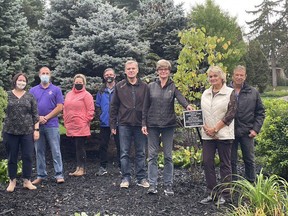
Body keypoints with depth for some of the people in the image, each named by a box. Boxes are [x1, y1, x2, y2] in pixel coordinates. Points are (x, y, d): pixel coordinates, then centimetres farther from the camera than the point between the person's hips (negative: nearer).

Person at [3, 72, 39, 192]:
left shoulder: (30, 96, 5)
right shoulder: (7, 95, 3)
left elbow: (35, 114, 5)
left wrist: (36, 129, -2)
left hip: (27, 132, 1)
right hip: (10, 132, 0)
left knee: (28, 157, 2)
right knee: (12, 158, 7)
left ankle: (27, 181, 14)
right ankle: (12, 181, 19)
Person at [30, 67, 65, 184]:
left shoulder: (56, 89, 3)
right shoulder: (33, 90, 11)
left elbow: (59, 107, -4)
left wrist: (46, 117, -10)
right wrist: (38, 118, -10)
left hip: (52, 125, -3)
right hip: (37, 125, 3)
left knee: (56, 151, -2)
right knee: (39, 151, 8)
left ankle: (59, 175, 3)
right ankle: (41, 175, 16)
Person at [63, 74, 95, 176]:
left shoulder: (86, 95, -3)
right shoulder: (69, 94, 16)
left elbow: (91, 110, -7)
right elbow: (65, 109, 21)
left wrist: (86, 121, -8)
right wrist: (66, 121, 14)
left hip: (81, 127, -6)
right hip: (71, 126, 6)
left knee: (80, 147, -4)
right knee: (77, 147, 11)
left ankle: (81, 168, 3)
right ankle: (79, 167, 17)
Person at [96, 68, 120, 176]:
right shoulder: (101, 91, 10)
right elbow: (98, 106, 17)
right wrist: (103, 113, 3)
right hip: (104, 122, 3)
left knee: (119, 145, 2)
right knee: (103, 145, 7)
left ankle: (121, 166, 11)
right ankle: (102, 167, 15)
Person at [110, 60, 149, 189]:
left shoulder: (144, 86, 5)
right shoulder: (119, 86, 5)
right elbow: (113, 106, 6)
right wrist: (113, 125, 2)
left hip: (140, 124, 0)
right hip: (124, 124, 0)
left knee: (141, 153, 7)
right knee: (124, 153, 3)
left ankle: (141, 178, 15)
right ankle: (126, 178, 12)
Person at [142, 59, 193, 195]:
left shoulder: (173, 86, 2)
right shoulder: (151, 87, 6)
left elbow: (180, 97, -18)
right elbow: (146, 106, 6)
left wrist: (187, 105, -40)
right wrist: (144, 124, 0)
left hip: (168, 125, -1)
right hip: (152, 125, 1)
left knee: (168, 156, 5)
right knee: (152, 155, 2)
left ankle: (168, 185, 13)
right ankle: (152, 184, 9)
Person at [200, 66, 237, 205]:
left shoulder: (230, 93, -3)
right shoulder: (205, 94, 13)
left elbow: (230, 114, -10)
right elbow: (201, 112, 13)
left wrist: (215, 129, -13)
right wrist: (206, 128, -4)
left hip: (224, 134, -5)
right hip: (207, 135, 5)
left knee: (225, 164, 3)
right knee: (207, 162, 3)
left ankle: (225, 195, 12)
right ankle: (212, 193, 14)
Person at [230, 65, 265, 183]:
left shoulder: (253, 93, 5)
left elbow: (260, 112, 8)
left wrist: (256, 129, -1)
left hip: (247, 132, 1)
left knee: (249, 160, 10)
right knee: (231, 161, 8)